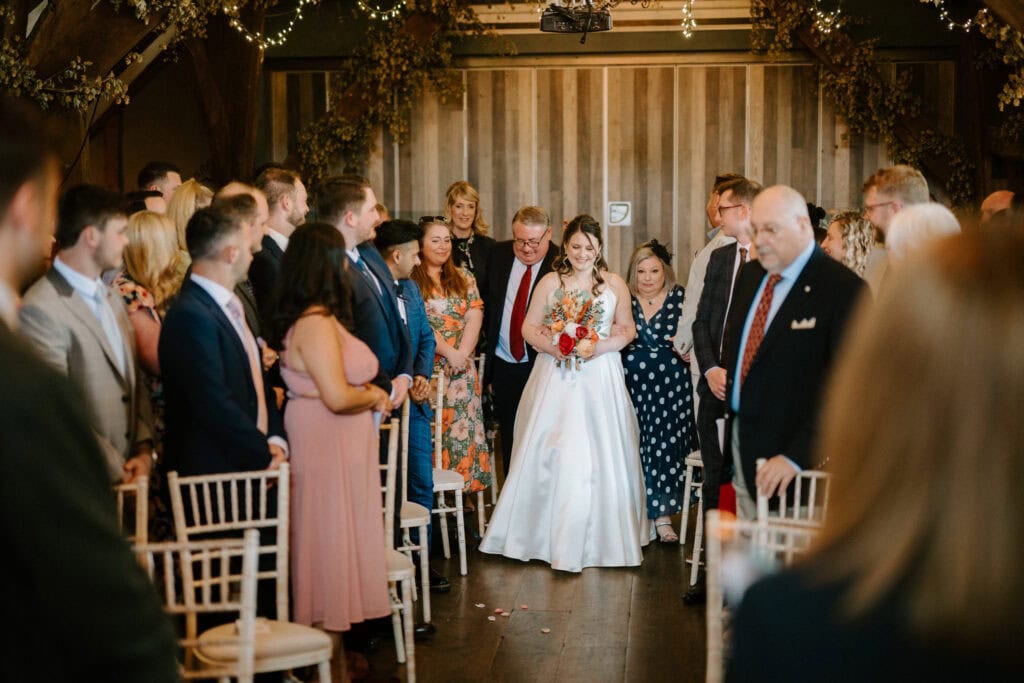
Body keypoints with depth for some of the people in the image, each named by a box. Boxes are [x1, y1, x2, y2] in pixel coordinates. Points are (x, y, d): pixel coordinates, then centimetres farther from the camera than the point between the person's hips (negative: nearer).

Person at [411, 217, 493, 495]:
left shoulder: (464, 278, 13)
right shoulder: (410, 279, -3)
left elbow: (475, 316, 3)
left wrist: (463, 352, -12)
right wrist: (449, 352, -15)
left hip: (462, 367, 4)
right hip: (428, 366, -4)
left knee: (462, 427, 3)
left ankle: (463, 487, 10)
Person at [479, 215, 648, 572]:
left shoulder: (614, 284, 4)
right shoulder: (550, 282, 6)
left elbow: (628, 329, 7)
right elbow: (529, 327, 8)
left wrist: (599, 347, -10)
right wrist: (550, 346, -11)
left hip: (600, 378, -1)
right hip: (555, 376, 1)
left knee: (599, 455, -1)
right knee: (548, 454, 0)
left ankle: (599, 537, 11)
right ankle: (548, 533, 13)